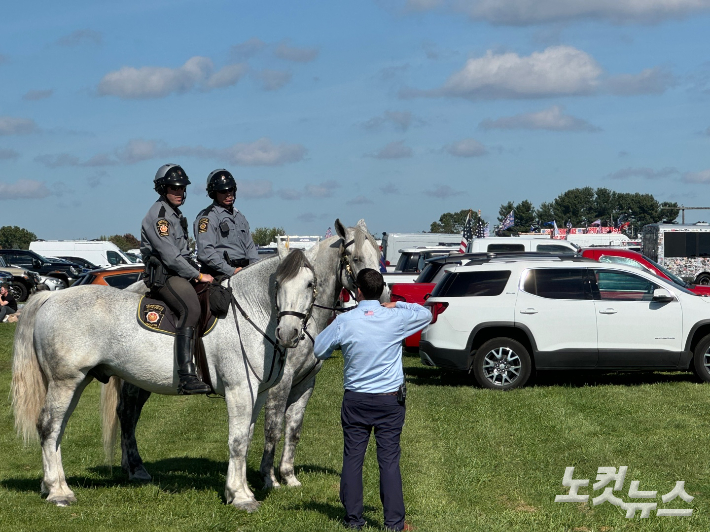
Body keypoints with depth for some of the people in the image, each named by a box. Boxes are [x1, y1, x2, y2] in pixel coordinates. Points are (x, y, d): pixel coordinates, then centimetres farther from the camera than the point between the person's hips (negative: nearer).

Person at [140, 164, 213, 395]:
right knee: (190, 309, -32)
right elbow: (170, 256, -17)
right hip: (164, 276, -11)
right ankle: (186, 377, -41)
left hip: (181, 273, 11)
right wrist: (198, 275, -13)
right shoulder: (158, 215, -10)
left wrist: (197, 273, 16)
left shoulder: (176, 215, 22)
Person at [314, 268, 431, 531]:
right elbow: (426, 314, 11)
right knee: (389, 460, 3)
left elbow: (317, 350, 4)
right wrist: (397, 305, 18)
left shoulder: (344, 322, -9)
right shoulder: (396, 319, -8)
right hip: (389, 401, 0)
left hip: (355, 401, 0)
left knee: (352, 458, 8)